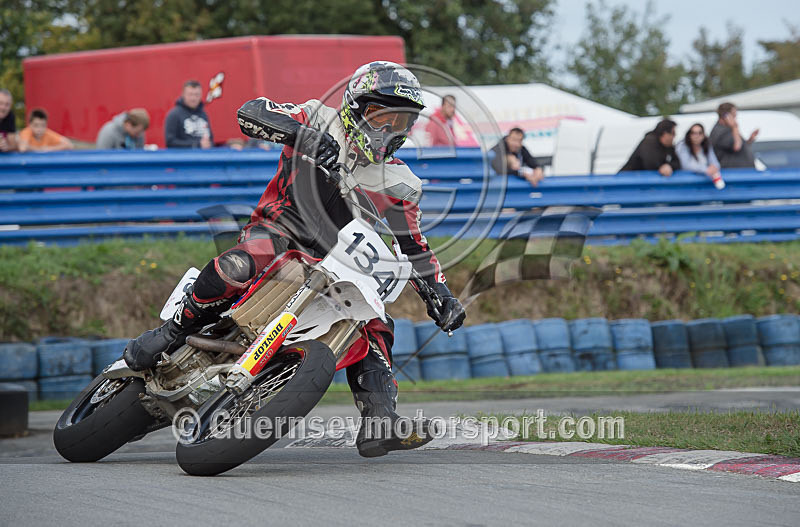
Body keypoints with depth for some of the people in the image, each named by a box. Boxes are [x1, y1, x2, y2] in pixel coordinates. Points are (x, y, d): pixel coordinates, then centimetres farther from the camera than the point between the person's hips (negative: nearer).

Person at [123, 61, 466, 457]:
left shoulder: (398, 184, 8)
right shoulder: (320, 122, -3)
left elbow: (415, 245, 17)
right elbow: (250, 113, -17)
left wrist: (441, 294, 5)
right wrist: (302, 131, -34)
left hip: (333, 261, 5)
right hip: (279, 229, -5)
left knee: (373, 327, -13)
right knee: (241, 264, -37)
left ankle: (379, 421, -19)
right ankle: (173, 332, -23)